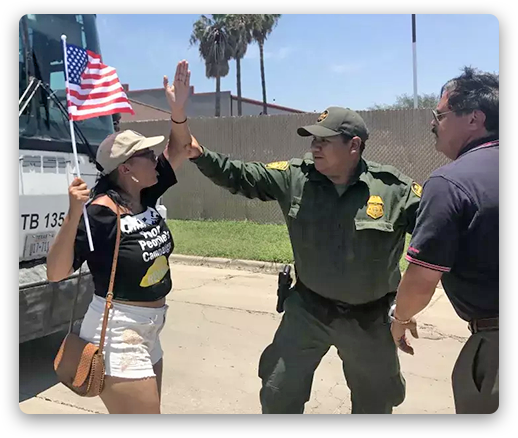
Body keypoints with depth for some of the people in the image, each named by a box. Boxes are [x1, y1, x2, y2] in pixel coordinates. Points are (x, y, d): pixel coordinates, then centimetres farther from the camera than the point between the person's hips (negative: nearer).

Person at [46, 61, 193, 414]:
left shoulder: (145, 198, 1)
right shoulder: (100, 213, -20)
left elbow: (177, 152, 8)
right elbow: (56, 273, -21)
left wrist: (177, 108, -8)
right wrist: (74, 216, -35)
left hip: (148, 331, 8)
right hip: (118, 335, -8)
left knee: (150, 408, 21)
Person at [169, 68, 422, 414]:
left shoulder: (394, 187, -16)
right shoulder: (294, 177, -10)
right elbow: (240, 177, -8)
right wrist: (198, 152, -19)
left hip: (370, 318, -1)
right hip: (308, 309, 1)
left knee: (375, 402, 23)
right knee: (278, 394, 15)